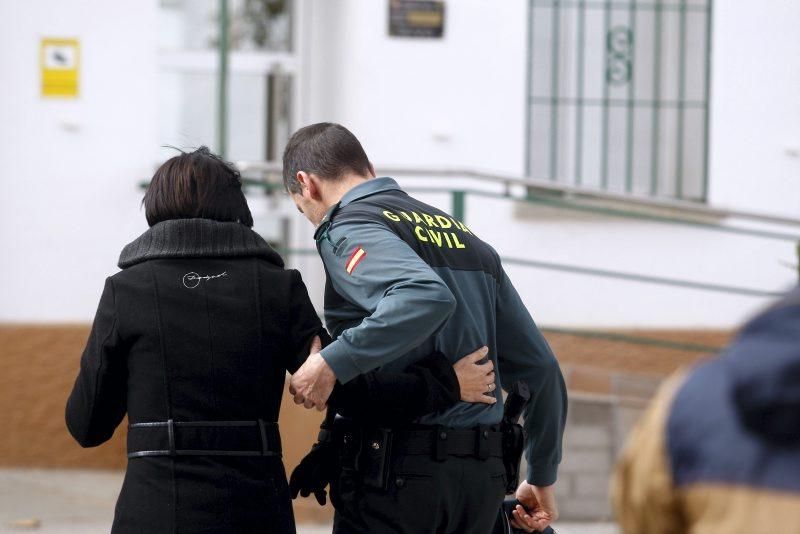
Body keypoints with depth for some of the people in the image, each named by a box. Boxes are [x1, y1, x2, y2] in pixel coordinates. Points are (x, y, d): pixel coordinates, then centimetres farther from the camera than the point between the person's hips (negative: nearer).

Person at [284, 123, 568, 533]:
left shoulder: (346, 228, -4)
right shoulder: (465, 237, 20)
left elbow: (426, 296, -27)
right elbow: (539, 366, 20)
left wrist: (333, 361, -23)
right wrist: (543, 478, 28)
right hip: (484, 476, 7)